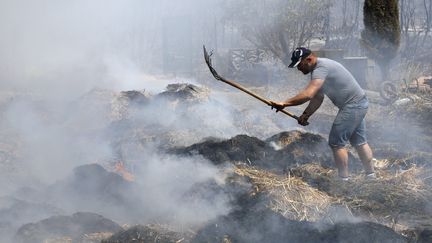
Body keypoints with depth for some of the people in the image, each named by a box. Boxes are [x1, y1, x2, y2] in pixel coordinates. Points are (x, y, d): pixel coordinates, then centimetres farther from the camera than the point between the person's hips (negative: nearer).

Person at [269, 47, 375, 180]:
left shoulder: (321, 68, -23)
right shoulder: (318, 69, 10)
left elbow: (308, 94, -35)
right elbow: (318, 98, 13)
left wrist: (284, 103, -35)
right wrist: (305, 115, 2)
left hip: (353, 106, -10)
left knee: (337, 142, -7)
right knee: (359, 141, 18)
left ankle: (344, 179, -2)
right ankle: (371, 176, 26)